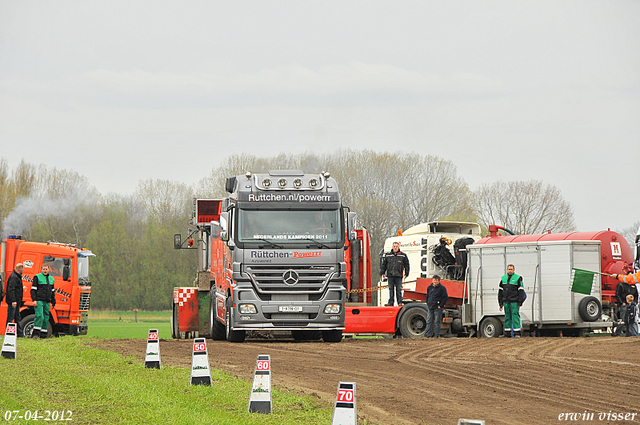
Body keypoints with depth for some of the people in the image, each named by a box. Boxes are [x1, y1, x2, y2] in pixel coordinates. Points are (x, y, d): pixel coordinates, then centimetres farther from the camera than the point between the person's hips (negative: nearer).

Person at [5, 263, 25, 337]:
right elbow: (11, 289, -22)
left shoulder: (17, 276, 16)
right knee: (10, 318, -6)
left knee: (17, 318, 14)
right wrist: (13, 301, -26)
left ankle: (20, 333, 18)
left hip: (16, 301, 11)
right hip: (13, 301, -11)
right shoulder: (13, 277, -16)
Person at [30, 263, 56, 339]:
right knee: (39, 316, -17)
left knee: (46, 318, 4)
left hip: (47, 302, 6)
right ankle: (35, 333, -16)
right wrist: (34, 300, -13)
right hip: (39, 301, -6)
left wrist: (53, 302, 20)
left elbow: (52, 291, 24)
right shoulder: (37, 277, 0)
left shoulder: (51, 279, 17)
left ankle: (43, 334, 8)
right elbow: (33, 289, -4)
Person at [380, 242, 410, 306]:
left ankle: (400, 302, 1)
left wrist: (406, 273, 3)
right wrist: (382, 273, 11)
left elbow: (407, 265, 9)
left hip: (398, 275, -2)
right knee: (391, 289, 4)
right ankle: (390, 302, 7)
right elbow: (384, 264, 17)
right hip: (390, 275, 2)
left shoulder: (403, 255, 6)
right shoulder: (387, 255, 12)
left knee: (398, 289, -2)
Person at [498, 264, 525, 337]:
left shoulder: (518, 278, -1)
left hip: (514, 301, -5)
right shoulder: (503, 278, 14)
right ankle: (507, 334, 8)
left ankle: (517, 333, -8)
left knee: (515, 316, -8)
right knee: (507, 317, 5)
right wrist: (500, 303, 11)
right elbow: (500, 291, 16)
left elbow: (521, 291, -4)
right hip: (506, 301, 5)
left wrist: (520, 303, -9)